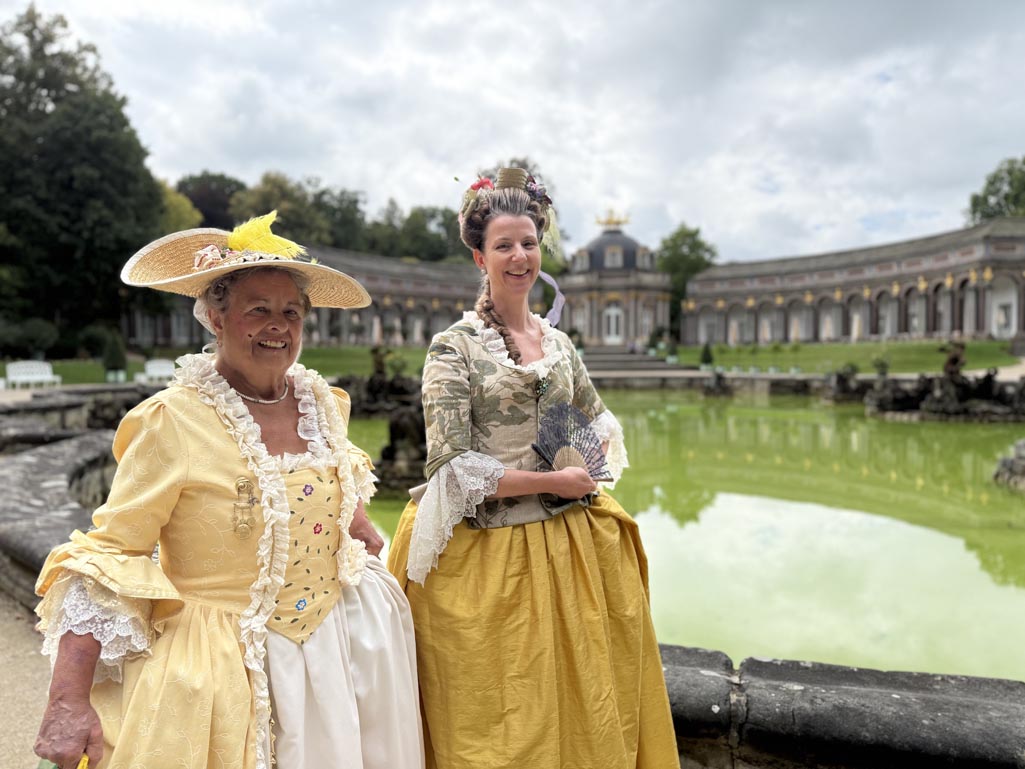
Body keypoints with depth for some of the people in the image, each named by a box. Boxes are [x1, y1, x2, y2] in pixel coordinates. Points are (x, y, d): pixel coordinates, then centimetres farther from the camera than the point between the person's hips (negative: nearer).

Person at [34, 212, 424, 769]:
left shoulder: (323, 402, -1)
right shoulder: (171, 421, -17)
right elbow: (106, 556, -16)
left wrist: (368, 543, 10)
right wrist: (69, 701, -20)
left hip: (338, 638, 5)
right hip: (227, 663, -5)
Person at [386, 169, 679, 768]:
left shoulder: (560, 343, 7)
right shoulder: (455, 348, -9)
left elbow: (600, 425, 21)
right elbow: (452, 470, -15)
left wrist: (583, 464, 0)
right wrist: (554, 482, -13)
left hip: (567, 550, 5)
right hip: (487, 557, -5)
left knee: (583, 709, 16)